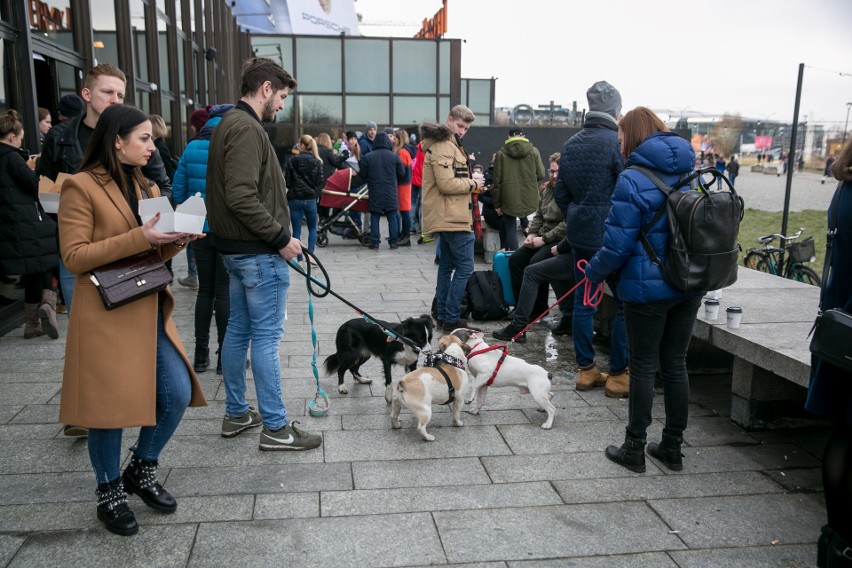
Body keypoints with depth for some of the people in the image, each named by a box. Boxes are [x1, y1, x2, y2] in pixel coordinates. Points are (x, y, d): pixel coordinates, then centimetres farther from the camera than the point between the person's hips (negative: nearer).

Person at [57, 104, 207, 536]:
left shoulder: (144, 187, 15)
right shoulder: (81, 187, -8)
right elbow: (74, 257, -13)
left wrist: (175, 240, -3)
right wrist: (140, 237, -20)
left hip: (150, 310, 7)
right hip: (106, 316, -7)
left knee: (178, 394, 2)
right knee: (109, 404, 2)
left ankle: (141, 471, 26)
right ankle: (110, 493, 24)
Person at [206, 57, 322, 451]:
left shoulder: (229, 124, 15)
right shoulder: (247, 128, -17)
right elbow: (242, 197, -26)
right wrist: (281, 237, -18)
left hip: (235, 248, 10)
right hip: (260, 252, -10)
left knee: (238, 330, 15)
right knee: (266, 337, -3)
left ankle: (235, 414, 27)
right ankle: (275, 427, 7)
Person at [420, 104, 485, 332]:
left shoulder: (449, 144, 20)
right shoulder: (444, 147, -14)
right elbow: (447, 183, -22)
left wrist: (469, 182, 10)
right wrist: (472, 183, -9)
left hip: (447, 217, 11)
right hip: (454, 218, -11)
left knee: (447, 266, 13)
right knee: (464, 267, -7)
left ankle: (443, 317, 20)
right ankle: (451, 319, -5)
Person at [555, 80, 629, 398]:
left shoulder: (570, 145, 8)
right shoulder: (617, 143, -14)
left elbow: (560, 194, 11)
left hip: (580, 235, 7)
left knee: (584, 301, 12)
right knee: (626, 305, 4)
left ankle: (586, 370, 20)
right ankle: (618, 375, 10)